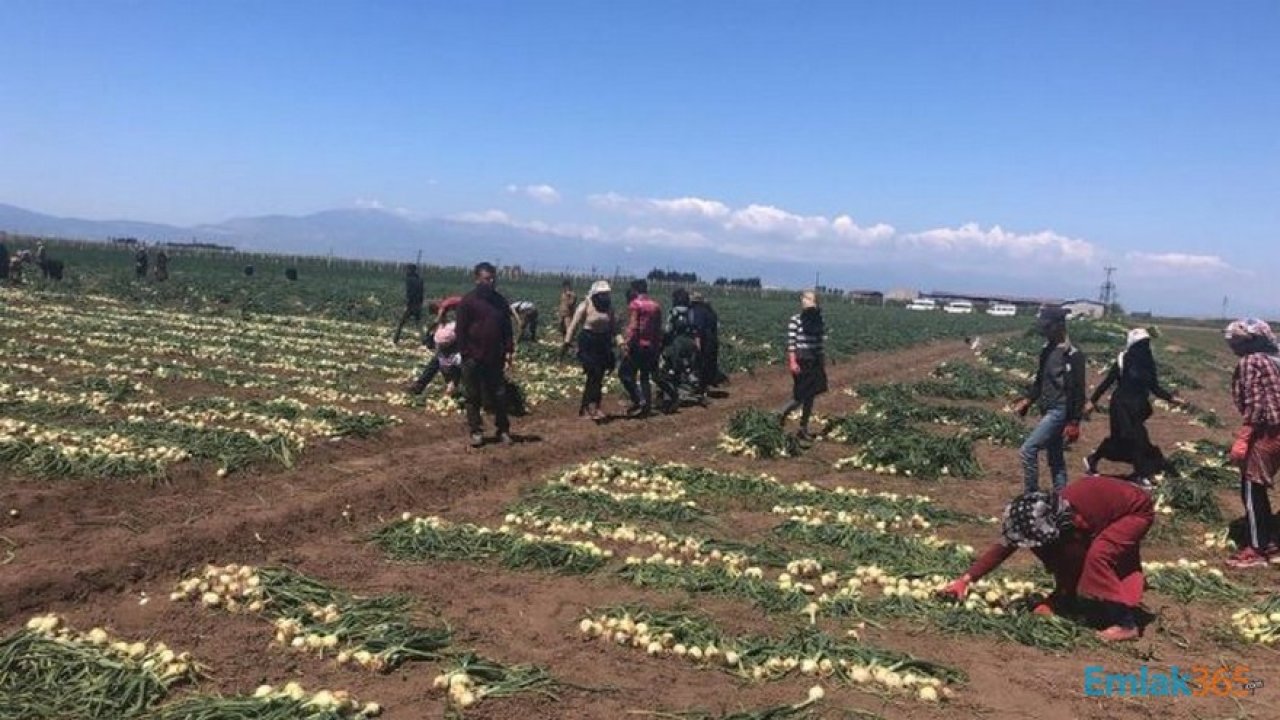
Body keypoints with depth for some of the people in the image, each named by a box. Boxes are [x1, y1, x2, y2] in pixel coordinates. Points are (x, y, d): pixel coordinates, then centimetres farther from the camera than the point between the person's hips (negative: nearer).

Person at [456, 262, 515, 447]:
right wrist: (466, 353, -10)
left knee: (499, 396, 6)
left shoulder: (501, 302, 9)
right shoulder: (468, 301, -5)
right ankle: (476, 431, 12)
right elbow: (461, 330, -6)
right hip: (473, 359, -3)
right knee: (473, 397, 4)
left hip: (495, 359, 4)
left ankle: (503, 430, 15)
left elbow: (507, 329, 13)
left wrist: (509, 351, 5)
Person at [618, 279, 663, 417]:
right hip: (652, 347, 7)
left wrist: (626, 346, -13)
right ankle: (647, 406, 11)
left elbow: (632, 328, -16)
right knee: (645, 376, 13)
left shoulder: (635, 304, -9)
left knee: (624, 372, 1)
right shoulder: (656, 305, 12)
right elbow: (659, 329, 14)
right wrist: (658, 346, 18)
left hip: (638, 345, -7)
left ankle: (638, 400, -11)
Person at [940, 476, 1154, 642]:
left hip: (1137, 509, -8)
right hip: (1112, 503, 8)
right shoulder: (1044, 513, -16)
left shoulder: (1075, 522, -37)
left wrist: (1054, 603, -11)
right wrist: (966, 579, -17)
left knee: (1098, 555, -24)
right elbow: (1004, 547, -13)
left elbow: (1076, 566, -22)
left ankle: (1125, 625, -19)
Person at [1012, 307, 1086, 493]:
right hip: (1047, 410, 9)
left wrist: (1074, 422, -18)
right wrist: (1027, 400, 7)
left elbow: (1077, 391, -18)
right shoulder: (1047, 350, 8)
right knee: (1055, 457, 14)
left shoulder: (1072, 355, -17)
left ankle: (1031, 495, -4)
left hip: (1059, 411, -9)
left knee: (1028, 450, -13)